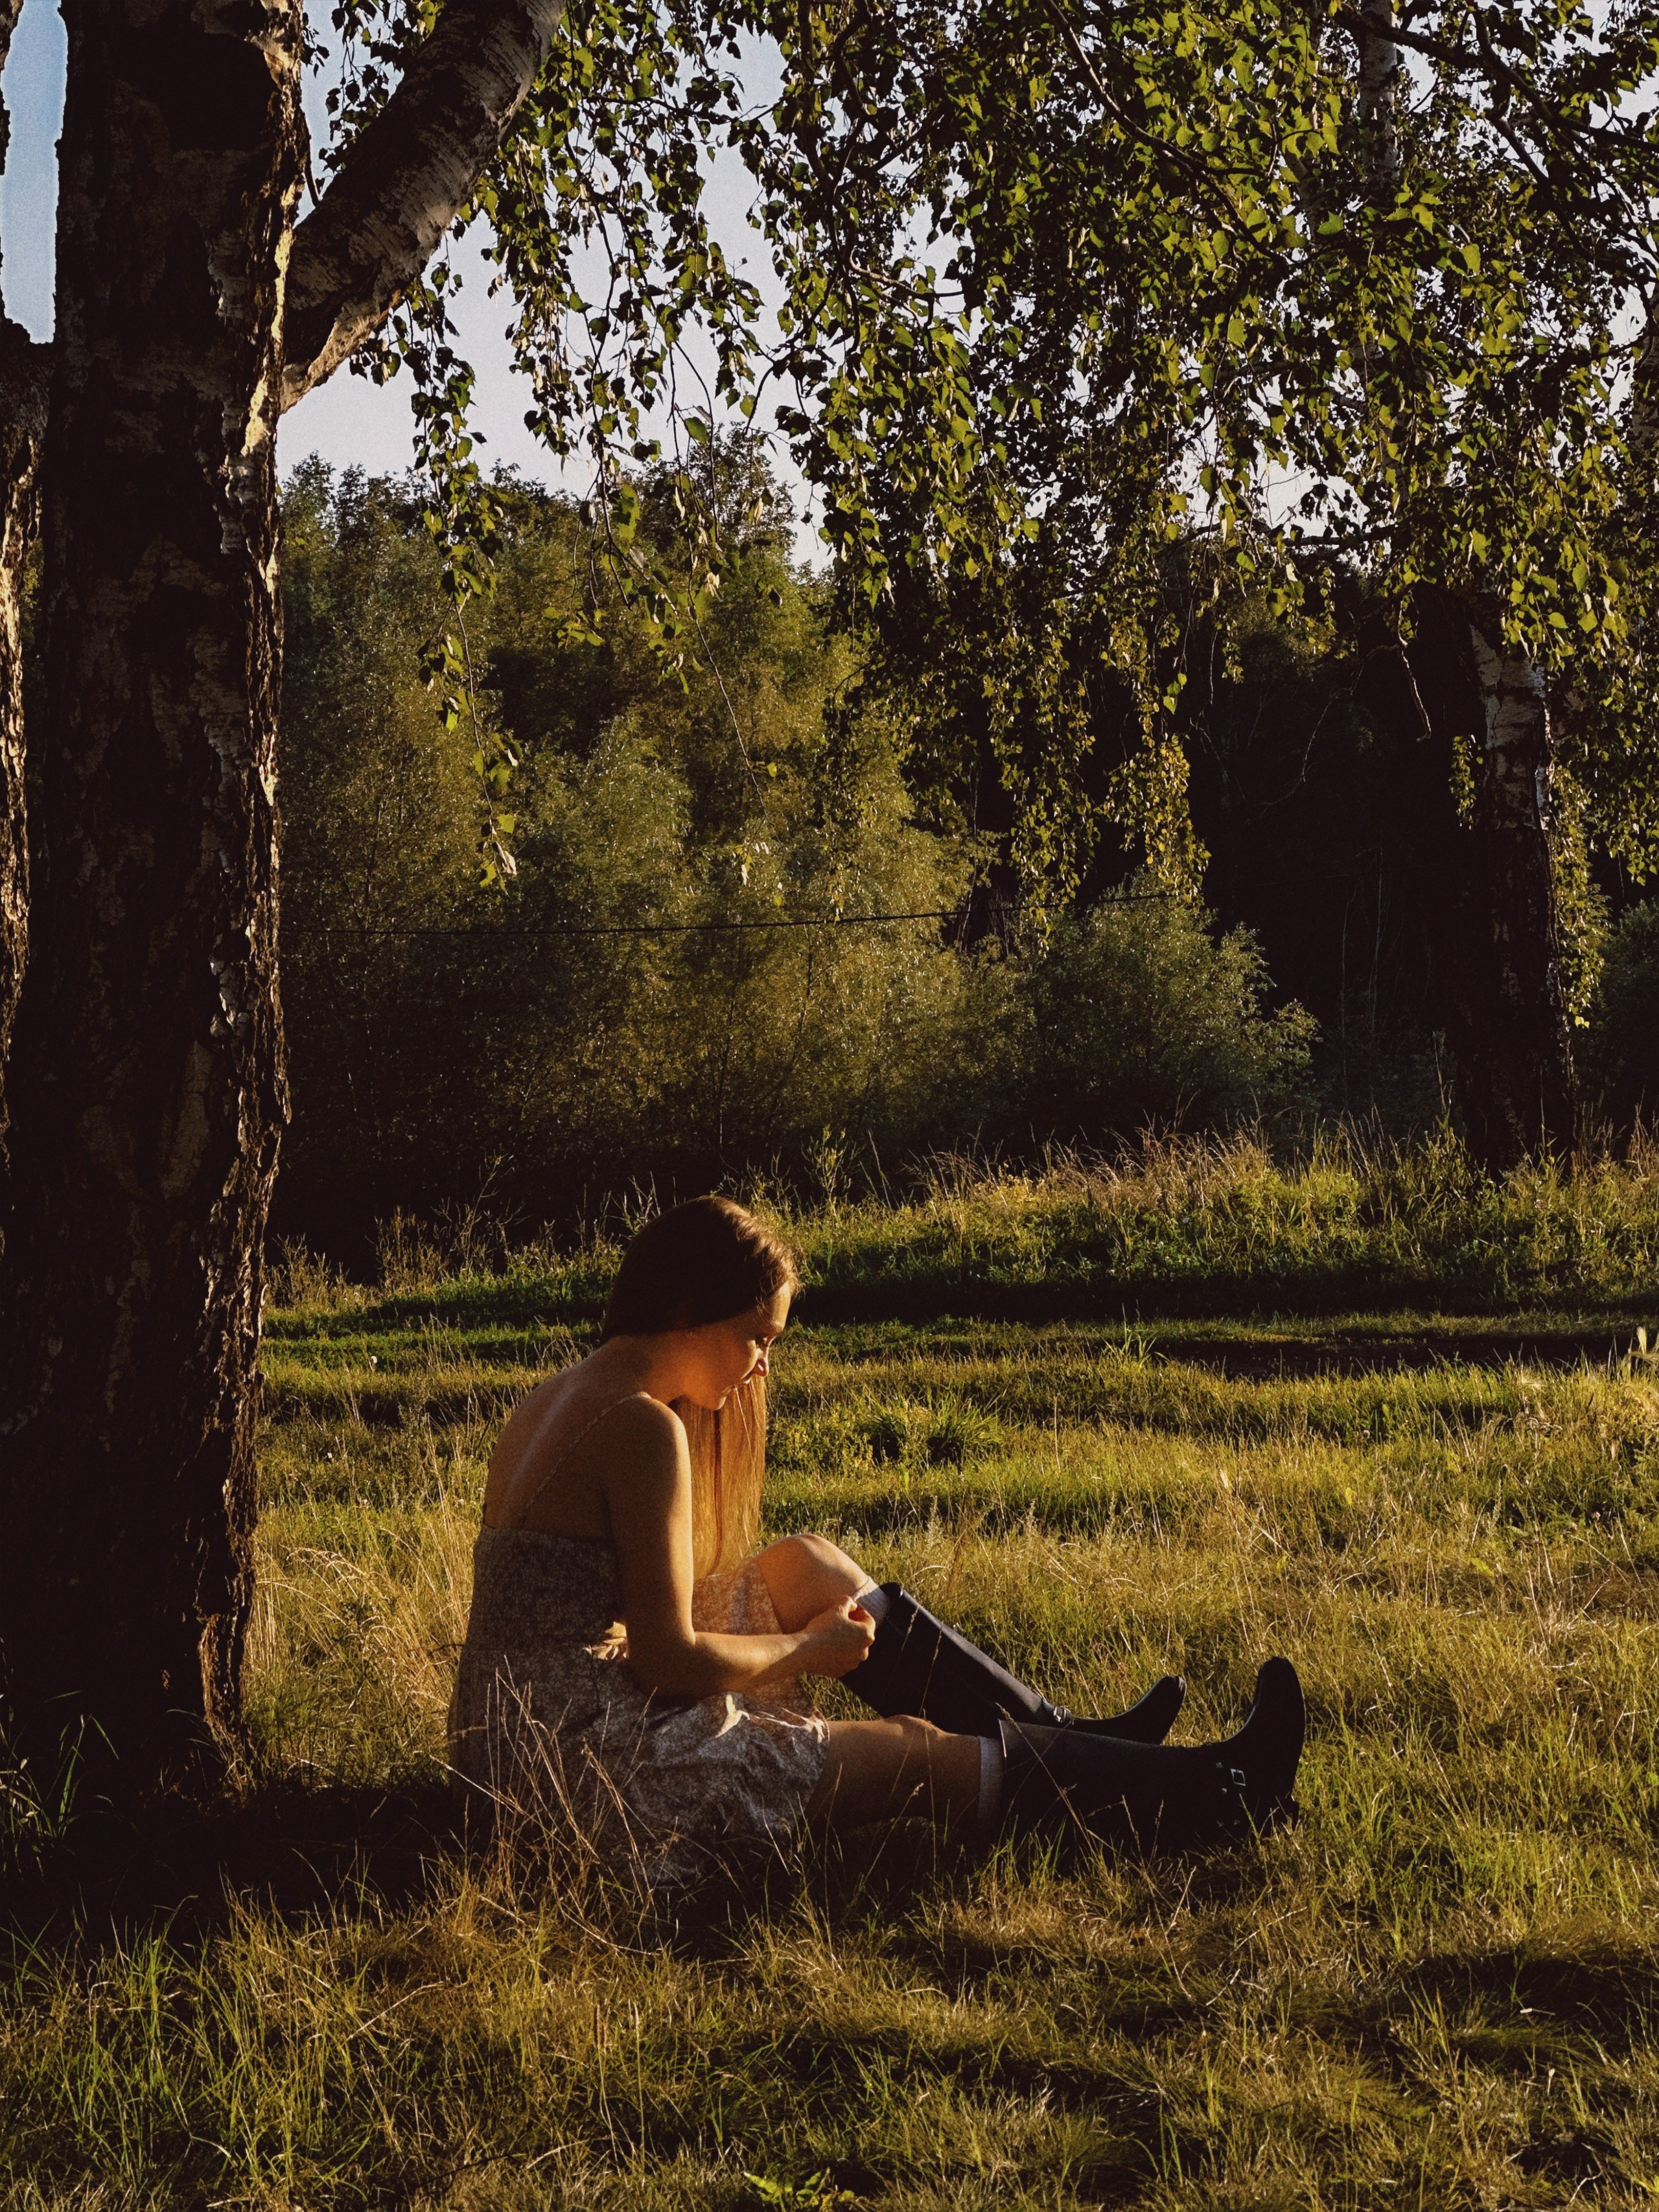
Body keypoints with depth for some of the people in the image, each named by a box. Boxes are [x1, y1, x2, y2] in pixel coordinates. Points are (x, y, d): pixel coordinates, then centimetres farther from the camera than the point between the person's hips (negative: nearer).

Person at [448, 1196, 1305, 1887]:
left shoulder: (554, 1401, 11)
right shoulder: (643, 1427, -18)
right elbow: (669, 1661, -20)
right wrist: (806, 1649, -3)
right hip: (589, 1761, -9)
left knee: (807, 1568, 18)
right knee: (917, 1755, 0)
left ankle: (1059, 1738, 23)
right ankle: (1210, 1796, 11)